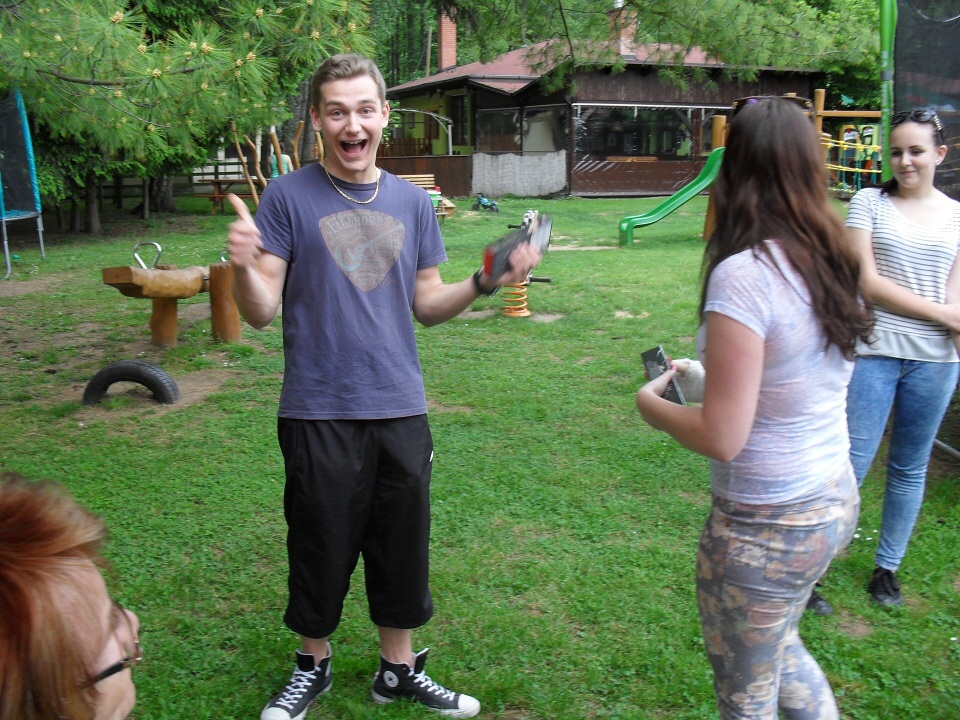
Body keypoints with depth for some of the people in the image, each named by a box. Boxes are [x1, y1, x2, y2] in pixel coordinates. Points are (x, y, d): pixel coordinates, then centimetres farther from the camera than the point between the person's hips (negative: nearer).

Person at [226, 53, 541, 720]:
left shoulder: (413, 202, 7)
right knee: (321, 547, 10)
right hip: (319, 413, -3)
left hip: (401, 408, 3)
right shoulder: (288, 197, -4)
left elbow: (427, 305, 10)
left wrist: (486, 282, -7)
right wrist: (243, 267, -28)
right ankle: (313, 665, 35)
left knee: (402, 546, 13)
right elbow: (262, 312, -8)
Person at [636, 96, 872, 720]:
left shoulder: (743, 274, -25)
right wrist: (710, 376, 14)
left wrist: (651, 402, -7)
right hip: (837, 500, 8)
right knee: (778, 647, 33)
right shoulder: (832, 260, -1)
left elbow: (721, 437, -24)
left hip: (765, 527, -8)